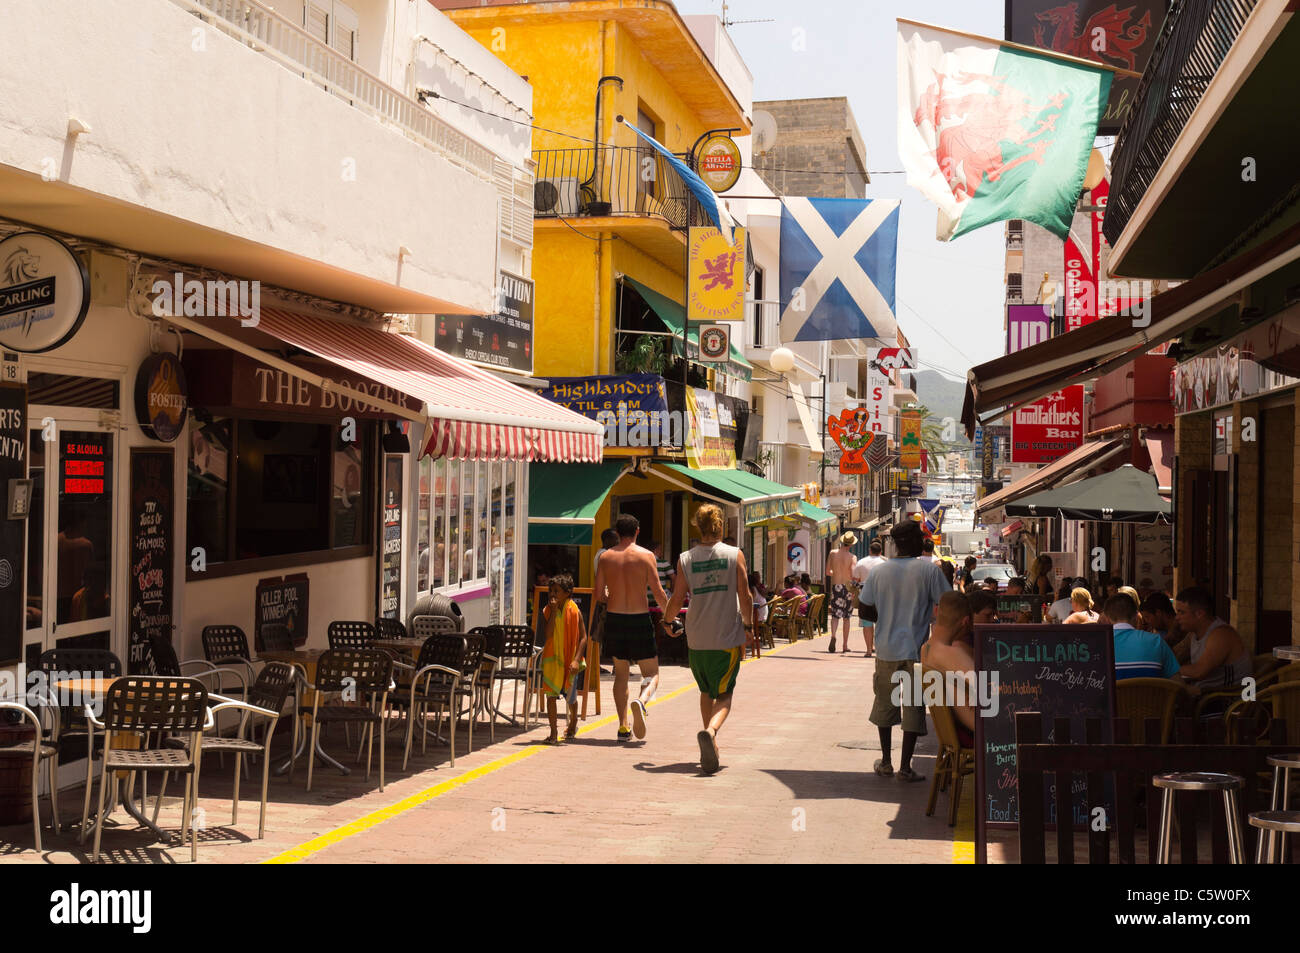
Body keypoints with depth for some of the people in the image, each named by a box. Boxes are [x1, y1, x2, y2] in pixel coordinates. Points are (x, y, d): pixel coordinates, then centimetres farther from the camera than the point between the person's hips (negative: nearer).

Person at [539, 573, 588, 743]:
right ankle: (553, 732, -1)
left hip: (570, 659, -1)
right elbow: (548, 635, -15)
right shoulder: (548, 611, -2)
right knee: (550, 694, -7)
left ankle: (573, 723, 38)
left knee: (570, 697, 9)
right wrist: (554, 612, -18)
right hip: (552, 658, 1)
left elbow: (583, 637, -8)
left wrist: (577, 660, -17)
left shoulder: (574, 611, -8)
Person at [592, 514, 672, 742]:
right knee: (651, 674, 7)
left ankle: (623, 726, 9)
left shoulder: (605, 557, 3)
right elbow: (658, 592, -7)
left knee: (621, 673, 17)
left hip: (614, 619, 3)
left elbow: (599, 594, 3)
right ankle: (641, 701, -26)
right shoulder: (646, 555, -5)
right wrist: (668, 614, 10)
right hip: (640, 620, -3)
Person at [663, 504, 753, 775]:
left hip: (696, 640, 2)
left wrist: (667, 620, 21)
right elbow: (745, 597, -4)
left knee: (706, 692, 20)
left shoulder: (686, 559, 0)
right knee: (723, 695, 2)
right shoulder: (735, 555, -3)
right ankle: (711, 731, -27)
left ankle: (712, 750, 22)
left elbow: (677, 600, 2)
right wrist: (747, 626, 8)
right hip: (727, 639, -2)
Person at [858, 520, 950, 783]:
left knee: (885, 703, 17)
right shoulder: (929, 570, -9)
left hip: (886, 649, 3)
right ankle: (905, 767, 5)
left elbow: (866, 610, 2)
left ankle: (886, 762, 24)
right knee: (913, 707, 5)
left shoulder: (878, 571, -1)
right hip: (915, 650, -3)